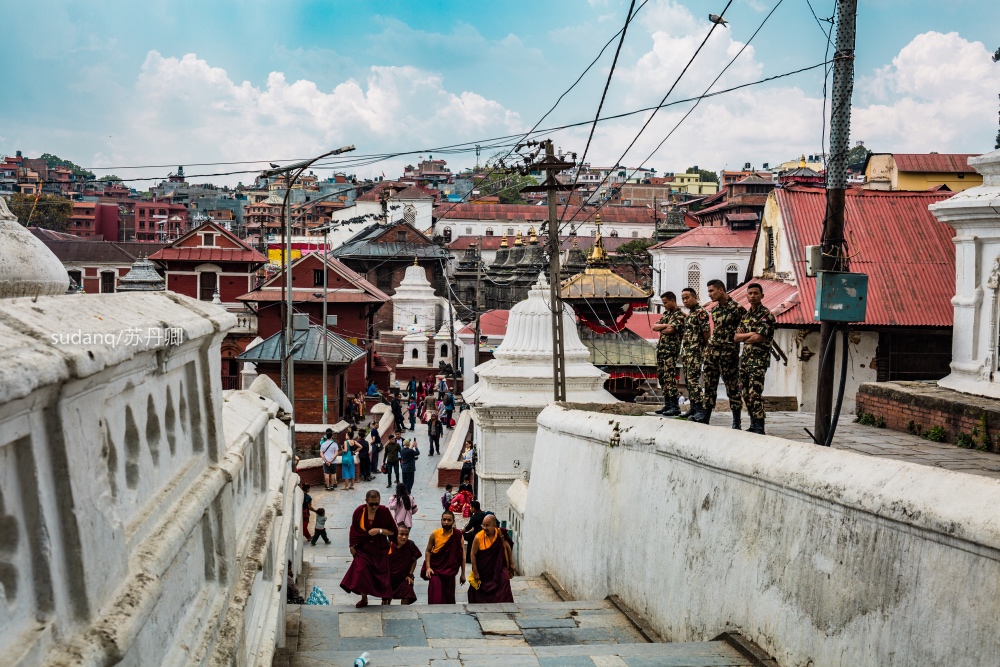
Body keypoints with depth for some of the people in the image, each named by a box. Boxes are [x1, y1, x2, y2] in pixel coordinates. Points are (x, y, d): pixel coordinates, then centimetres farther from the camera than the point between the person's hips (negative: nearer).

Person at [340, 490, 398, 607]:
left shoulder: (384, 512, -15)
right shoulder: (360, 511, -11)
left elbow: (393, 531, -9)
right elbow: (354, 529, 3)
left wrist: (379, 530, -23)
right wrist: (352, 546, 3)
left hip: (380, 550, -1)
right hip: (363, 549, 1)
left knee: (381, 574, 9)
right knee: (361, 572, -8)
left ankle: (385, 598, 31)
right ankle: (364, 599, 10)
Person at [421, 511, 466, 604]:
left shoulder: (458, 535, -5)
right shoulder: (435, 534, -5)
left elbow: (462, 555, 0)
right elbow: (428, 551, 5)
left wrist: (463, 574, 1)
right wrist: (428, 567, -6)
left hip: (450, 572, 1)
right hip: (435, 570, -1)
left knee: (449, 597, 10)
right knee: (436, 597, -11)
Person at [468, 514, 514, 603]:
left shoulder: (501, 534, -12)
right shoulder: (478, 537, -18)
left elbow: (507, 547, 5)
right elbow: (473, 555, -10)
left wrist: (511, 563, 9)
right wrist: (475, 572, -8)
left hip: (498, 566, 1)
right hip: (483, 569, -1)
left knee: (504, 581, -21)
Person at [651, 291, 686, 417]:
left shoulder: (680, 315, -9)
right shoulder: (666, 314, 18)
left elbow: (670, 330, -20)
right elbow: (654, 327, 8)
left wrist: (661, 329, -2)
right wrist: (666, 326, -7)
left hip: (671, 350, -9)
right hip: (661, 349, 9)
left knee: (669, 376, -14)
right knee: (661, 376, 10)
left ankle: (675, 406, -14)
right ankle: (667, 404, 16)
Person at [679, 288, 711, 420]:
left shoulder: (700, 312, -10)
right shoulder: (689, 313, 19)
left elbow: (706, 331, -16)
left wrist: (706, 346, -9)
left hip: (695, 351, -10)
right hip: (686, 351, 10)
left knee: (693, 380, -13)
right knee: (688, 380, 10)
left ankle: (700, 409, -12)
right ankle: (692, 408, 15)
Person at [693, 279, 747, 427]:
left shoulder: (736, 308, -10)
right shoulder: (714, 309, 13)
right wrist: (709, 346, 15)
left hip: (728, 353, -7)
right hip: (712, 351, 7)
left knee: (732, 386, -1)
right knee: (709, 385, 7)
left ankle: (736, 421, 5)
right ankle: (705, 415, 11)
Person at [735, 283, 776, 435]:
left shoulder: (766, 315, -7)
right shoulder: (746, 315, 17)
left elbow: (758, 338, -18)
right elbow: (736, 337, 8)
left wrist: (744, 338, 0)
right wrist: (750, 334, -9)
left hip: (758, 359, -8)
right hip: (745, 358, 8)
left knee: (755, 393, -13)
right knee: (746, 394, 8)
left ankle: (759, 428, -10)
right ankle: (753, 425, 16)